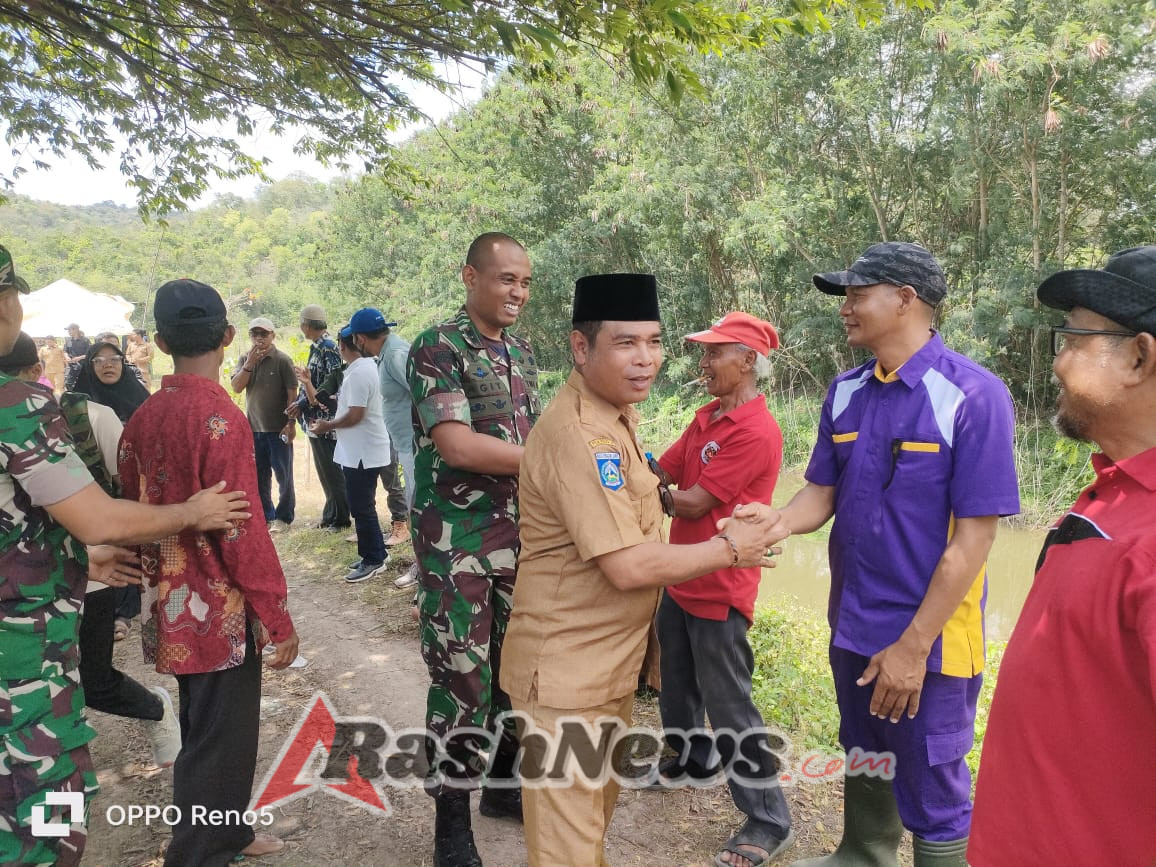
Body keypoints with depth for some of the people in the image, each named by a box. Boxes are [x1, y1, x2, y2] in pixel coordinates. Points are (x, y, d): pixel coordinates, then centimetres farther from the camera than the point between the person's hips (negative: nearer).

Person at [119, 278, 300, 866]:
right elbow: (243, 531, -22)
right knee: (221, 741, 6)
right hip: (221, 610, -8)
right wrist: (277, 617, -15)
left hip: (173, 606, 8)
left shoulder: (142, 418, 3)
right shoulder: (219, 417, -21)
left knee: (205, 728, 23)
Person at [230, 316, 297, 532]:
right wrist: (249, 364, -14)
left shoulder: (282, 360, -7)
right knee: (259, 475, 11)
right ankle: (265, 515, 23)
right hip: (253, 428, 5)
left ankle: (284, 516, 15)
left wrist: (291, 423, -13)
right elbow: (236, 388, -3)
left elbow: (292, 393, -8)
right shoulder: (245, 359, 7)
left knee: (283, 474, 3)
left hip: (278, 429, -4)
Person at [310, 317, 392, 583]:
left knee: (361, 508, -1)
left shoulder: (358, 373, -20)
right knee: (363, 506, 17)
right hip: (363, 450, 10)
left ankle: (373, 559, 8)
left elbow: (355, 415, -23)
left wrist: (327, 425, -9)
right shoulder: (368, 367, 11)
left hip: (362, 453, -10)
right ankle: (376, 553, 26)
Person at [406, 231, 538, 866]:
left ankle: (503, 782, 36)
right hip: (457, 543, -7)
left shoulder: (521, 351, 11)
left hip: (519, 535, 7)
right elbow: (458, 445, -22)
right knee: (462, 675, 1)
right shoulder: (438, 349, -12)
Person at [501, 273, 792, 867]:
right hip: (567, 671, -10)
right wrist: (729, 550, -17)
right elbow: (630, 567, -27)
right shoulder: (579, 434, -27)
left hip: (607, 660, 10)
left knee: (599, 802, 28)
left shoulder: (613, 415, 7)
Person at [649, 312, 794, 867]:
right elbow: (661, 472, 7)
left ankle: (769, 821, 16)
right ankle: (691, 760, 47)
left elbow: (695, 503, -21)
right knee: (676, 684, 23)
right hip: (680, 580, 9)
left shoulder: (756, 431, -21)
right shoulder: (706, 418, 8)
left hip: (720, 591, -9)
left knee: (729, 707, 1)